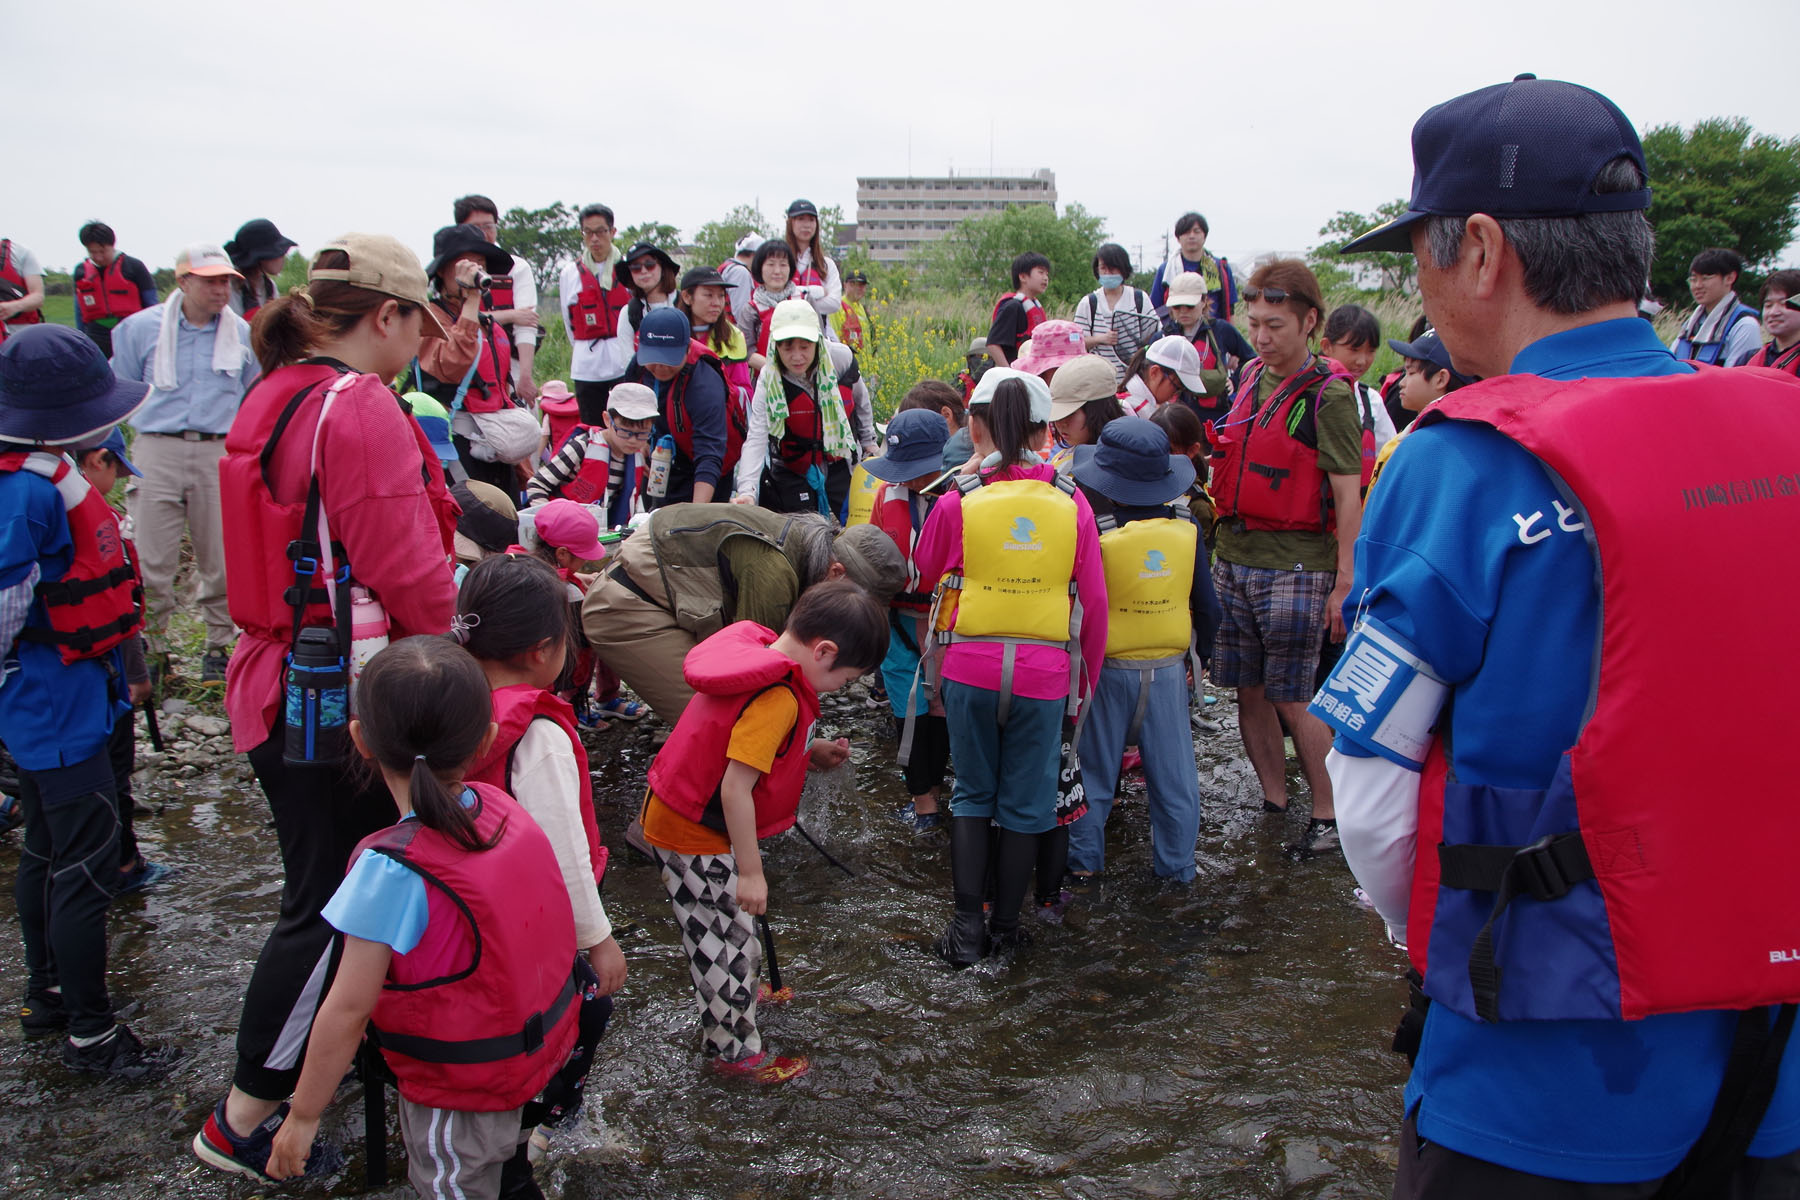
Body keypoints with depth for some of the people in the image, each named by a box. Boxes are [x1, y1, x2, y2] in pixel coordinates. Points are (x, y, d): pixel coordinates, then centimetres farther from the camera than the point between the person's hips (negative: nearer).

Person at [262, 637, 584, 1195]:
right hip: (542, 1045, 5)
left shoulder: (394, 871, -29)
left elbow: (348, 1009, -22)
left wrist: (302, 1117, -10)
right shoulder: (501, 806, -13)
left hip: (458, 1098, -5)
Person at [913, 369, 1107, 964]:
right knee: (1026, 802, 14)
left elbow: (923, 575, 12)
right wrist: (1087, 675, 13)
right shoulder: (1071, 501, -2)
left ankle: (967, 926, 14)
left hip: (971, 665, 0)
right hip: (1044, 670, 0)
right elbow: (1094, 600, 2)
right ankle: (1005, 925, 24)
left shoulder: (957, 500, -5)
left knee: (973, 794, 16)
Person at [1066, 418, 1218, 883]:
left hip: (1109, 668, -3)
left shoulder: (1097, 535, -17)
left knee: (1094, 767, 12)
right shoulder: (1187, 530, -6)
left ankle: (1084, 858, 23)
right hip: (1169, 667, 3)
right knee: (1172, 770, 12)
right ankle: (1175, 864, 23)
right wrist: (1199, 655, 16)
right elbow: (1207, 606, 2)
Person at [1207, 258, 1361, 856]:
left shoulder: (1328, 395, -9)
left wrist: (1345, 582, -15)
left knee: (1290, 699, -3)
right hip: (1233, 558, 7)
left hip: (1295, 565, -7)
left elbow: (1347, 495, -12)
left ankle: (1329, 815, 12)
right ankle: (1273, 801, 24)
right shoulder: (1250, 376, 11)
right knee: (1248, 691, 10)